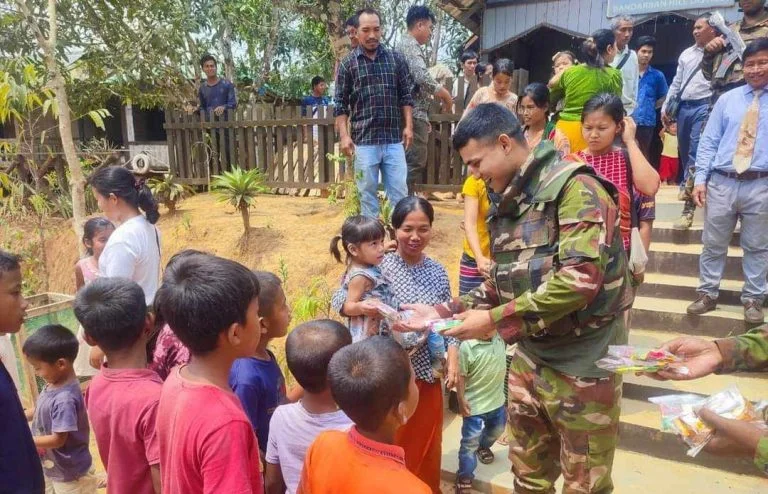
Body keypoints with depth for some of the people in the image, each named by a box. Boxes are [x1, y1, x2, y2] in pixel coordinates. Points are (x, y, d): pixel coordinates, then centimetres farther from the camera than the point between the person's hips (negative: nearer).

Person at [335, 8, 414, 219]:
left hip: (394, 138, 1)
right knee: (367, 192, 6)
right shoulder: (347, 63, 2)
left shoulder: (396, 59, 7)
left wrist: (408, 126, 0)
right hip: (363, 140, -1)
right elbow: (340, 104, 1)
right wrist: (344, 135, -7)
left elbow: (406, 96, 10)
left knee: (399, 191, 4)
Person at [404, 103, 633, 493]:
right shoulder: (508, 204, 8)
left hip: (582, 363, -7)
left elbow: (580, 278, -26)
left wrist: (494, 320, -23)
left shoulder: (574, 186, -16)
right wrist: (442, 312, 1)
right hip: (530, 358, 7)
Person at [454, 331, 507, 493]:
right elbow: (461, 375, -19)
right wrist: (461, 399, -17)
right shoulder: (467, 346, -25)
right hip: (475, 404, -6)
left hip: (498, 400, 6)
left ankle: (483, 446, 61)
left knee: (497, 430, 31)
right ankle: (464, 477, 23)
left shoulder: (501, 336, -11)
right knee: (470, 442, 5)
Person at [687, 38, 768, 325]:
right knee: (713, 244, 8)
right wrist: (700, 179, -2)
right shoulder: (727, 99, 9)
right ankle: (708, 294, 21)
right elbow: (709, 142, 8)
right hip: (721, 183, 1)